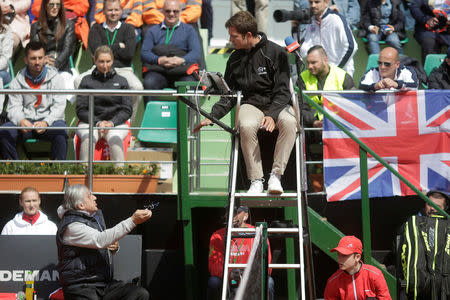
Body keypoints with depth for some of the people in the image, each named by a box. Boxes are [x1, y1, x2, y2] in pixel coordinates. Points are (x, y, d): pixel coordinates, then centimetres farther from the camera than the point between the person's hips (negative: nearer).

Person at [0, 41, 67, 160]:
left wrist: (46, 122, -23)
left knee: (60, 131, -36)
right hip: (25, 120, 2)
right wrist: (21, 121, -24)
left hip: (49, 120, -1)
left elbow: (59, 106, -3)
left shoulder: (54, 78, 4)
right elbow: (14, 107, 1)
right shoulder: (18, 81, 8)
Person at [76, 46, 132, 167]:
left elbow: (127, 110, 10)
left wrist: (112, 123, -8)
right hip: (90, 122, 0)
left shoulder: (121, 81, 17)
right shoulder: (87, 81, 15)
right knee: (88, 138, -36)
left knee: (114, 138, -36)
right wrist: (97, 122, -9)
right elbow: (80, 110, 8)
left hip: (116, 123, 0)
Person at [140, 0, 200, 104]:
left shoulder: (189, 30, 20)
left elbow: (196, 53, 6)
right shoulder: (153, 31, 23)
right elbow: (144, 53, 9)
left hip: (182, 70, -1)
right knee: (149, 83, -32)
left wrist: (181, 60, -16)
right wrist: (159, 60, -13)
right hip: (158, 71, 1)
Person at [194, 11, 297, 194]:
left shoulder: (275, 53, -7)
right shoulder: (235, 59, 7)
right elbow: (229, 95, 14)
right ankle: (256, 181, -27)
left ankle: (276, 175, -30)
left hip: (277, 105, -2)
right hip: (251, 105, 2)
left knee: (289, 122, -37)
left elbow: (282, 92, -11)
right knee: (246, 126, -35)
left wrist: (272, 114, -28)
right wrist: (212, 117, 0)